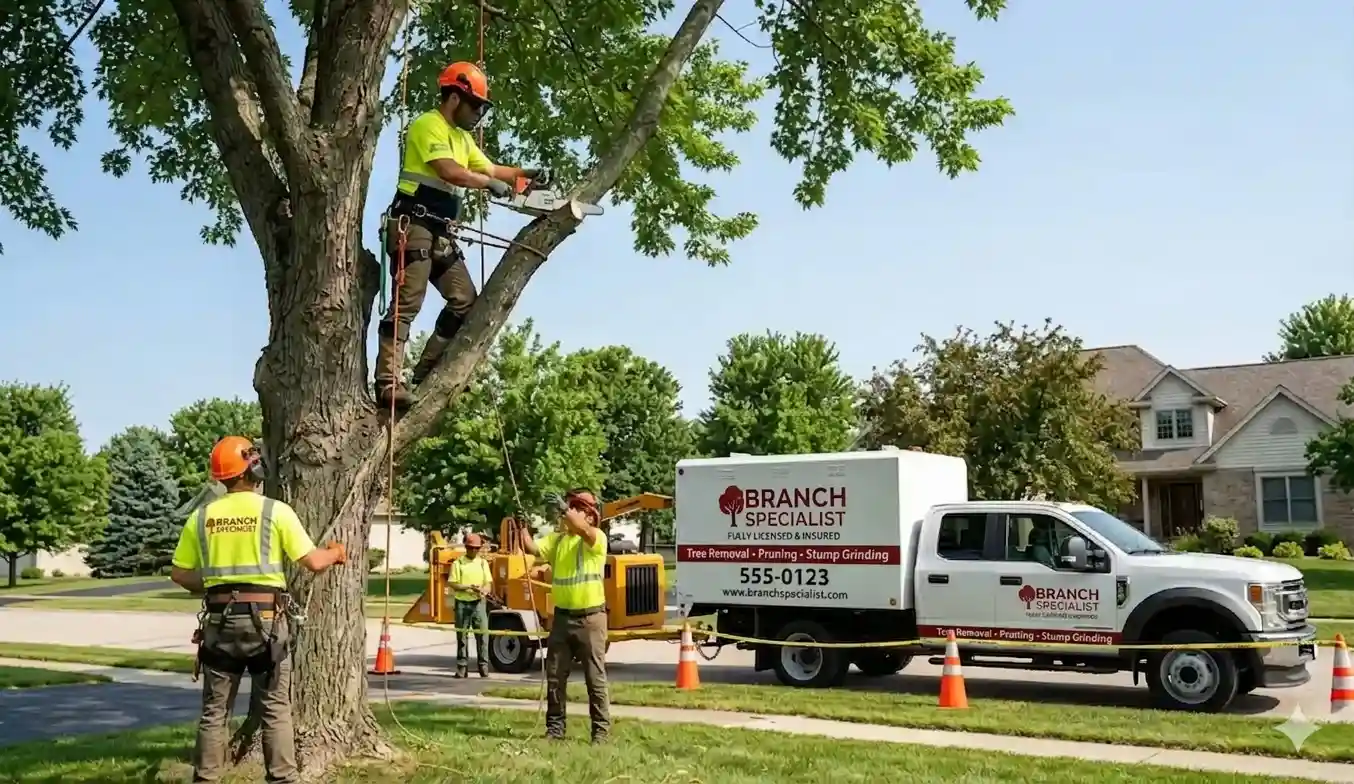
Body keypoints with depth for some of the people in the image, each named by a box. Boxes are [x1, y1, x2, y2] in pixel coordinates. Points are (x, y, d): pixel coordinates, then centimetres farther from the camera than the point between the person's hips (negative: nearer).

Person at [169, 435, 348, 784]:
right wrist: (335, 553, 13)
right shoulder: (275, 511, -7)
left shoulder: (202, 516, 4)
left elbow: (179, 573, 7)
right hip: (264, 619, -3)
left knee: (214, 710, 11)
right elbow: (313, 562, -8)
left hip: (219, 620, 3)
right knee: (275, 709, 3)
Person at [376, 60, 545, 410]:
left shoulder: (462, 137, 22)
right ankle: (388, 383, -16)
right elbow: (449, 171, -22)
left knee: (465, 300, 6)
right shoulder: (428, 125, -8)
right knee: (407, 303, -14)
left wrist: (524, 173, 12)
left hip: (442, 233, 10)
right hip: (414, 226, -10)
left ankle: (427, 371, 11)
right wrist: (490, 184, -13)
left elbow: (489, 169, 26)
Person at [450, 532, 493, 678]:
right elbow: (453, 584, -4)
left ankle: (483, 666, 2)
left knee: (482, 634, -3)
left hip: (478, 603, 2)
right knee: (462, 636, 2)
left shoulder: (483, 563, 10)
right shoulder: (458, 563, 2)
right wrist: (468, 587, -19)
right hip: (462, 603, -2)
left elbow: (488, 583, 7)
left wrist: (484, 591, -16)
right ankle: (462, 666, 9)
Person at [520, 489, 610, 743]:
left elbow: (584, 532, -29)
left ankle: (601, 729, 10)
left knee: (595, 677, 2)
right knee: (555, 676, 8)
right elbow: (533, 548, -1)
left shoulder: (598, 538, -7)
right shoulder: (557, 538, 9)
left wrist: (565, 510, -31)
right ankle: (555, 727, 19)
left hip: (590, 618, -5)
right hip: (562, 616, 5)